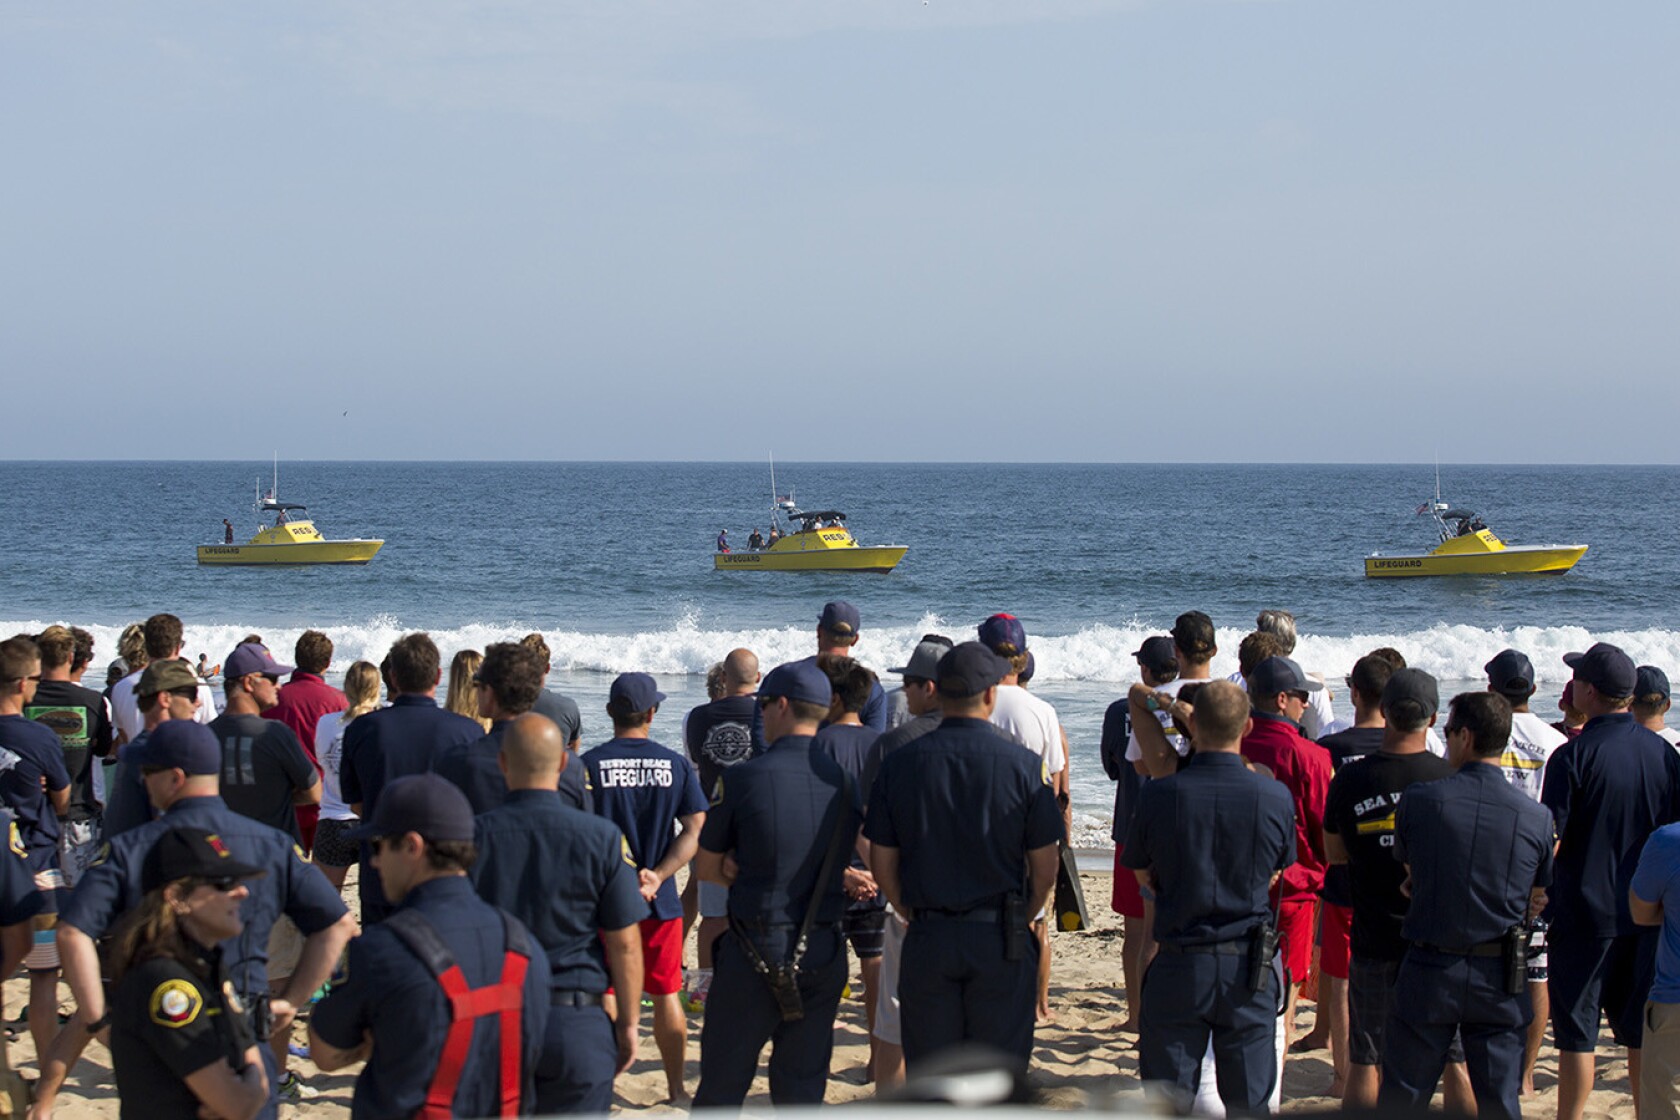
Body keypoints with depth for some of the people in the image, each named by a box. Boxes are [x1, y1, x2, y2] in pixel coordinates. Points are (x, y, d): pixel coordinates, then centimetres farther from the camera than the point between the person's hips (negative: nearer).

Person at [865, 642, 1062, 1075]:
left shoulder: (900, 763, 0)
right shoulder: (1022, 765, -6)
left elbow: (882, 864, 3)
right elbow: (1045, 869, -3)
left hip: (927, 940, 2)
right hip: (1000, 942, -2)